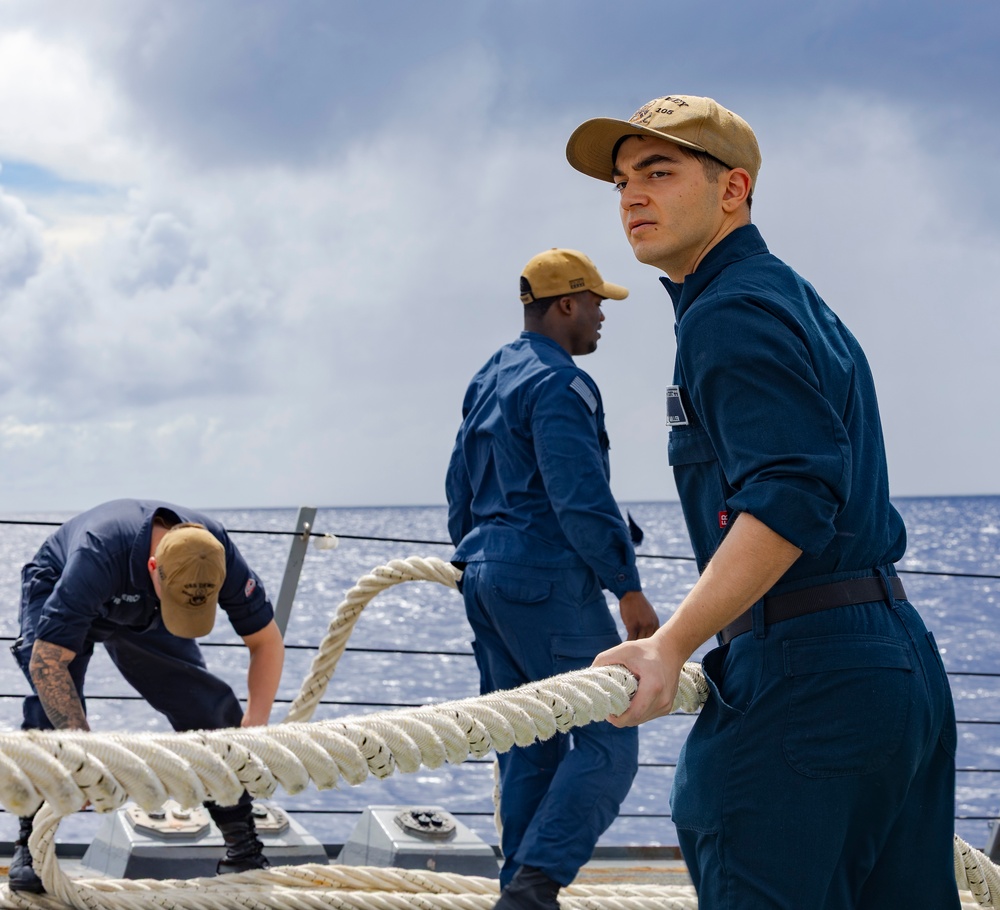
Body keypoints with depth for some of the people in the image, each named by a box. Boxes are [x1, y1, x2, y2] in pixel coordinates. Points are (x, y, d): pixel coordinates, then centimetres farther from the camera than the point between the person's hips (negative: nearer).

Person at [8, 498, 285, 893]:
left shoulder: (216, 555, -32)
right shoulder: (99, 555, -45)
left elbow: (267, 641, -18)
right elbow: (46, 664, -43)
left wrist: (254, 726, -29)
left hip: (143, 614, 4)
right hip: (57, 592, -4)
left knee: (208, 707, -10)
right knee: (49, 712, -27)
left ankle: (242, 845, 1)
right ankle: (30, 844, -14)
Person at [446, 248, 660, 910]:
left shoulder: (488, 380, 18)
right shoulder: (558, 383, -12)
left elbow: (461, 490, 23)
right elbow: (582, 497, -20)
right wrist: (629, 589, -19)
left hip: (487, 578, 10)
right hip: (549, 581, -10)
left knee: (530, 749, 12)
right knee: (608, 741, -8)